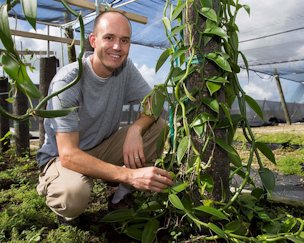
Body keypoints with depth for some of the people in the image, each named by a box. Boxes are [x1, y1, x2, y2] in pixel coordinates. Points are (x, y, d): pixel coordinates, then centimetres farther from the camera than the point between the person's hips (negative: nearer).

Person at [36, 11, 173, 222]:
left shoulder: (125, 67, -9)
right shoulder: (67, 81, -26)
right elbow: (68, 154, -31)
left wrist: (135, 129, -30)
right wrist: (129, 175, -42)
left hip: (104, 147, 5)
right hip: (63, 157, -5)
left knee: (160, 128, -15)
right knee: (74, 194, -38)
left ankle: (125, 193, -1)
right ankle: (53, 184, 0)